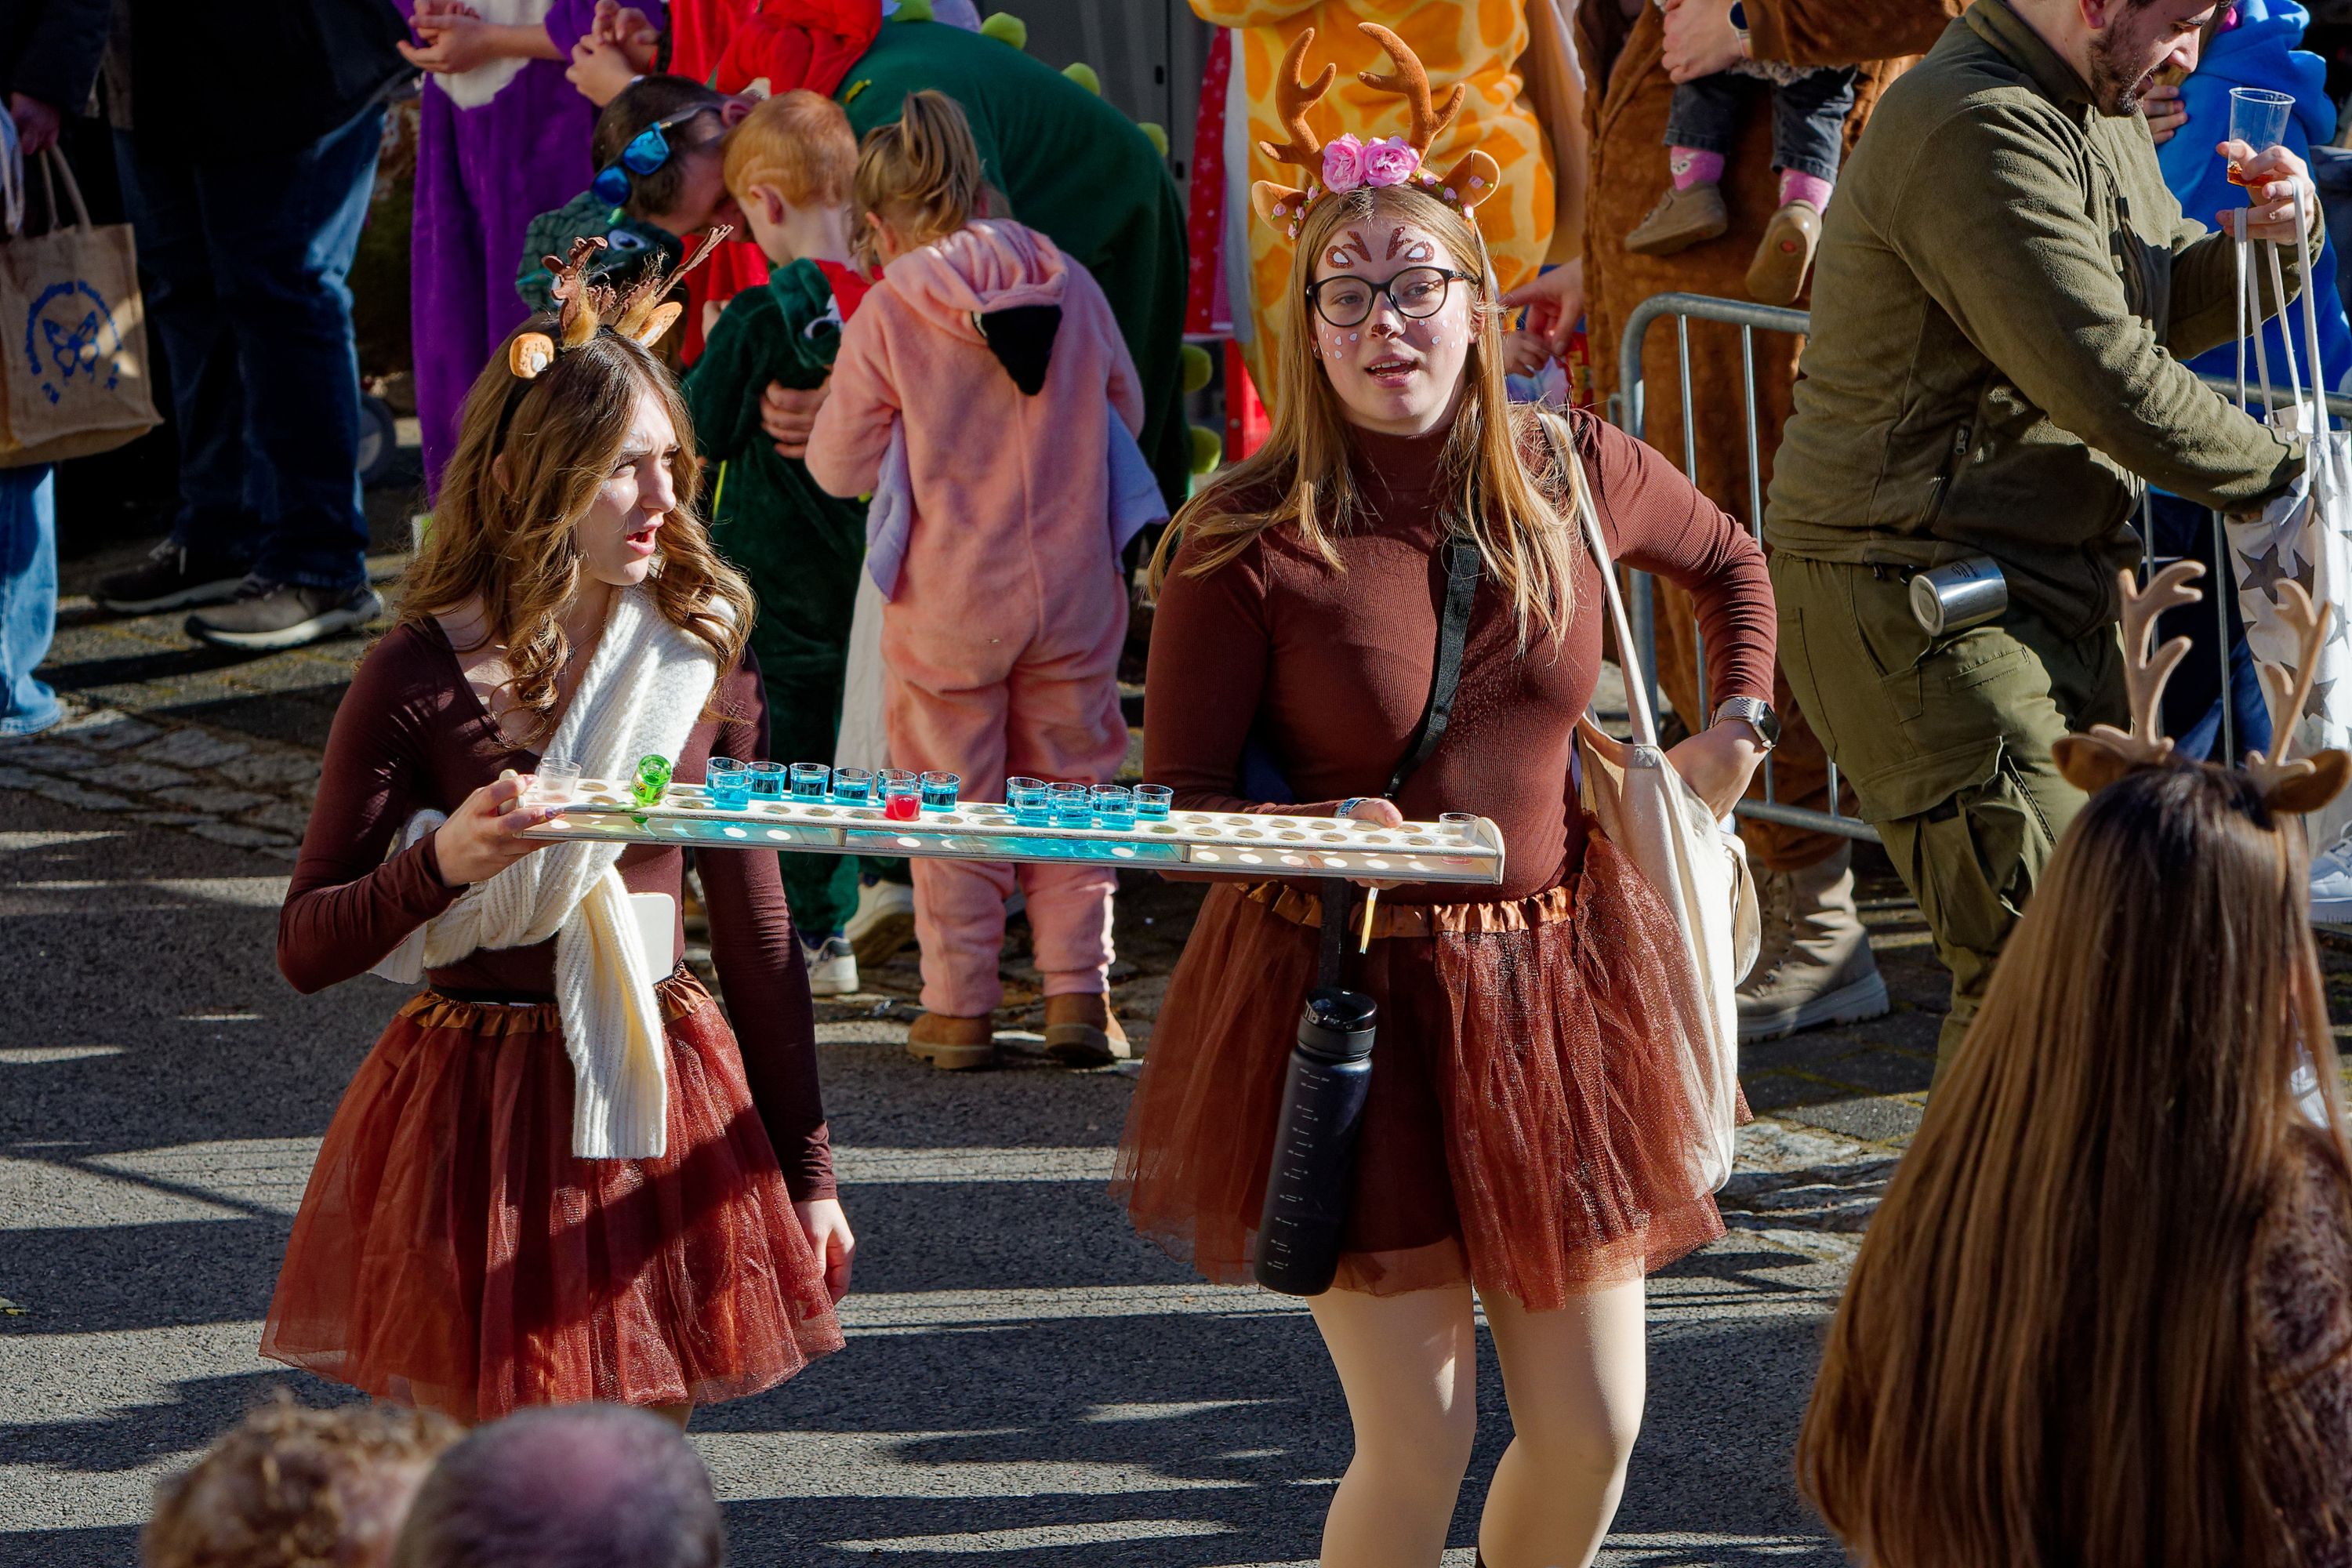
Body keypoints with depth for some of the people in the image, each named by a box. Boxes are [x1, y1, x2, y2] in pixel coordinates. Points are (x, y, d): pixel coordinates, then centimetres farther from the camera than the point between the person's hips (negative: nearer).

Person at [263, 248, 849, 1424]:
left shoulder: (699, 652, 3)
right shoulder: (422, 675, -9)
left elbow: (753, 921, 9)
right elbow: (306, 948, -7)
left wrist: (803, 1166, 10)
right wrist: (443, 863, -26)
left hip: (661, 1103, 3)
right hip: (475, 1113, -3)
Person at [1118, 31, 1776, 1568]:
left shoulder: (1579, 478, 0)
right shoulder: (1247, 536, -13)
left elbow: (1733, 561, 24)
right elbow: (1179, 799, -8)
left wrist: (1739, 719, 13)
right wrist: (1320, 838, -25)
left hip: (1553, 987, 4)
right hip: (1343, 995, -4)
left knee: (1591, 1432, 6)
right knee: (1419, 1445, -7)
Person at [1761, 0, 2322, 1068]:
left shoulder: (2096, 117, 14)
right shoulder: (1979, 133, -21)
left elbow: (2169, 306, 23)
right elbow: (2106, 378, -23)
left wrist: (2271, 242, 1)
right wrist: (2276, 473, -10)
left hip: (2054, 592, 11)